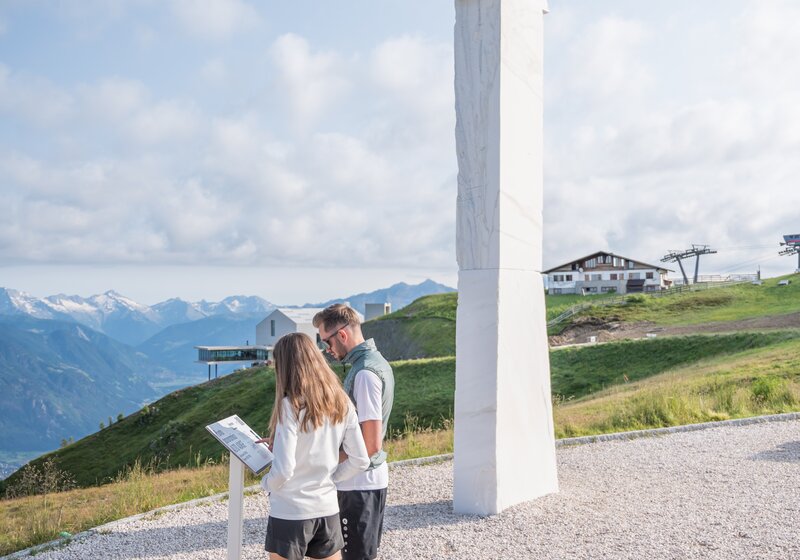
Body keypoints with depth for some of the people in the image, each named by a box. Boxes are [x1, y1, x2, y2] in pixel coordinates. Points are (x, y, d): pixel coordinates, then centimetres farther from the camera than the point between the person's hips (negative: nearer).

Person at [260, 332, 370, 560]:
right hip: (328, 509, 5)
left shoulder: (291, 406, -17)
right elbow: (360, 460, 1)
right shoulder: (341, 403, 0)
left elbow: (283, 470, -20)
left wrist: (266, 483, 0)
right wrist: (329, 479, 10)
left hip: (290, 513, -5)